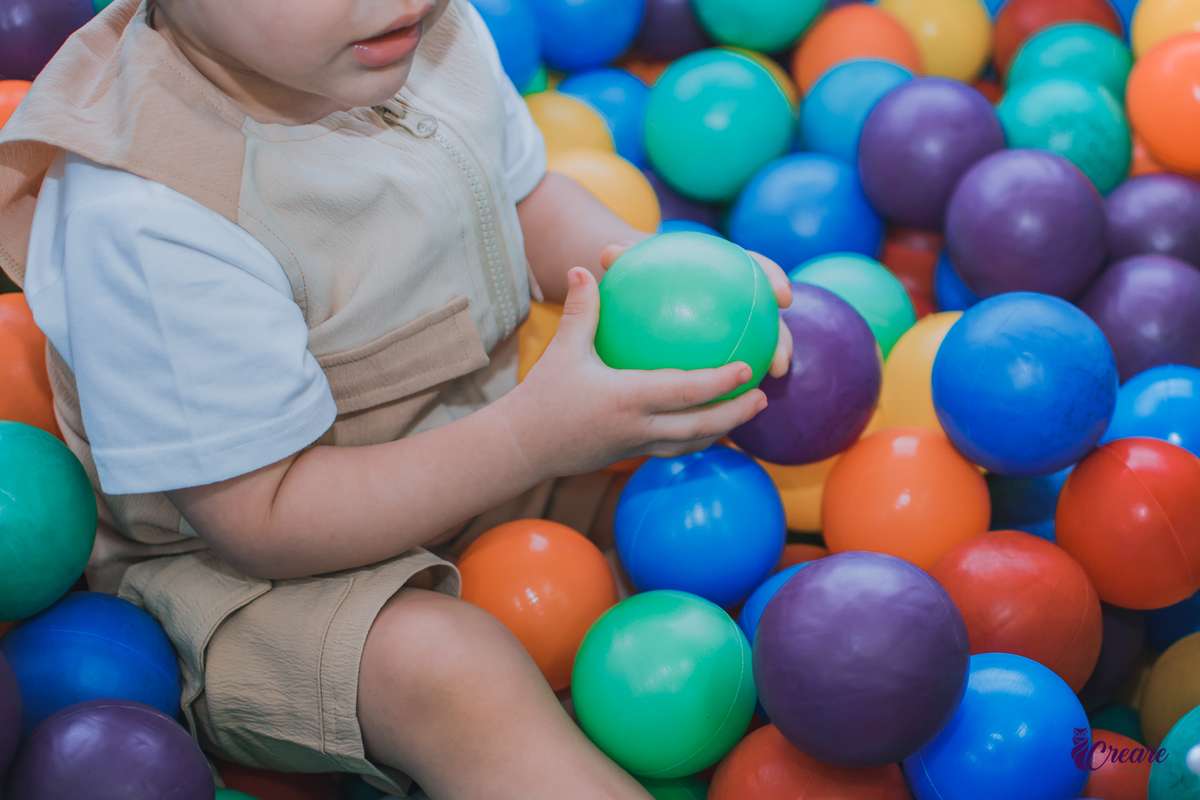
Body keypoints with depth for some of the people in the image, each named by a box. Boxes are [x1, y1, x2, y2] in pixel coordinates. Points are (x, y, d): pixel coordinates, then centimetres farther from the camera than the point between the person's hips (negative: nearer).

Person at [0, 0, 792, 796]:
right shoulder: (148, 221, -33)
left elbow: (528, 198, 10)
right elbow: (264, 525, -28)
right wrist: (535, 436, -33)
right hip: (235, 568, -7)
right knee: (448, 670, -34)